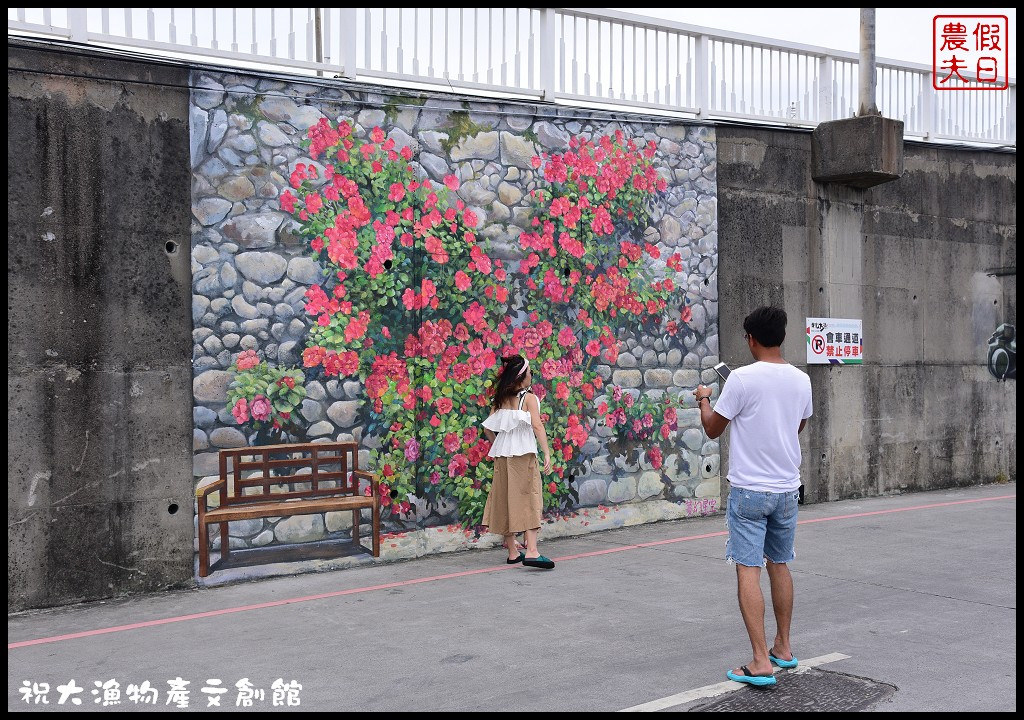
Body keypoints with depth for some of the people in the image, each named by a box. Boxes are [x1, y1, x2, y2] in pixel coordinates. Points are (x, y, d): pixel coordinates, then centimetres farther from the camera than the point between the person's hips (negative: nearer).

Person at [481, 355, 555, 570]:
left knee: (506, 500, 11)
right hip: (523, 454, -6)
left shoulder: (499, 400, 9)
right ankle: (532, 552, -16)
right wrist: (547, 453, -14)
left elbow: (488, 428, 9)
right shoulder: (528, 398, -6)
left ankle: (512, 552, 17)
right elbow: (537, 426, -15)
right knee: (529, 499, -5)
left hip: (502, 455, 6)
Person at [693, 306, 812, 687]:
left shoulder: (741, 378, -14)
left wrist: (703, 399, 15)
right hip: (787, 489, 6)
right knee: (780, 565, 18)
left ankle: (761, 662, -7)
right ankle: (783, 648, 29)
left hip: (748, 490, -6)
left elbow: (713, 429, -4)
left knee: (748, 571, -3)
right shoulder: (801, 380, 2)